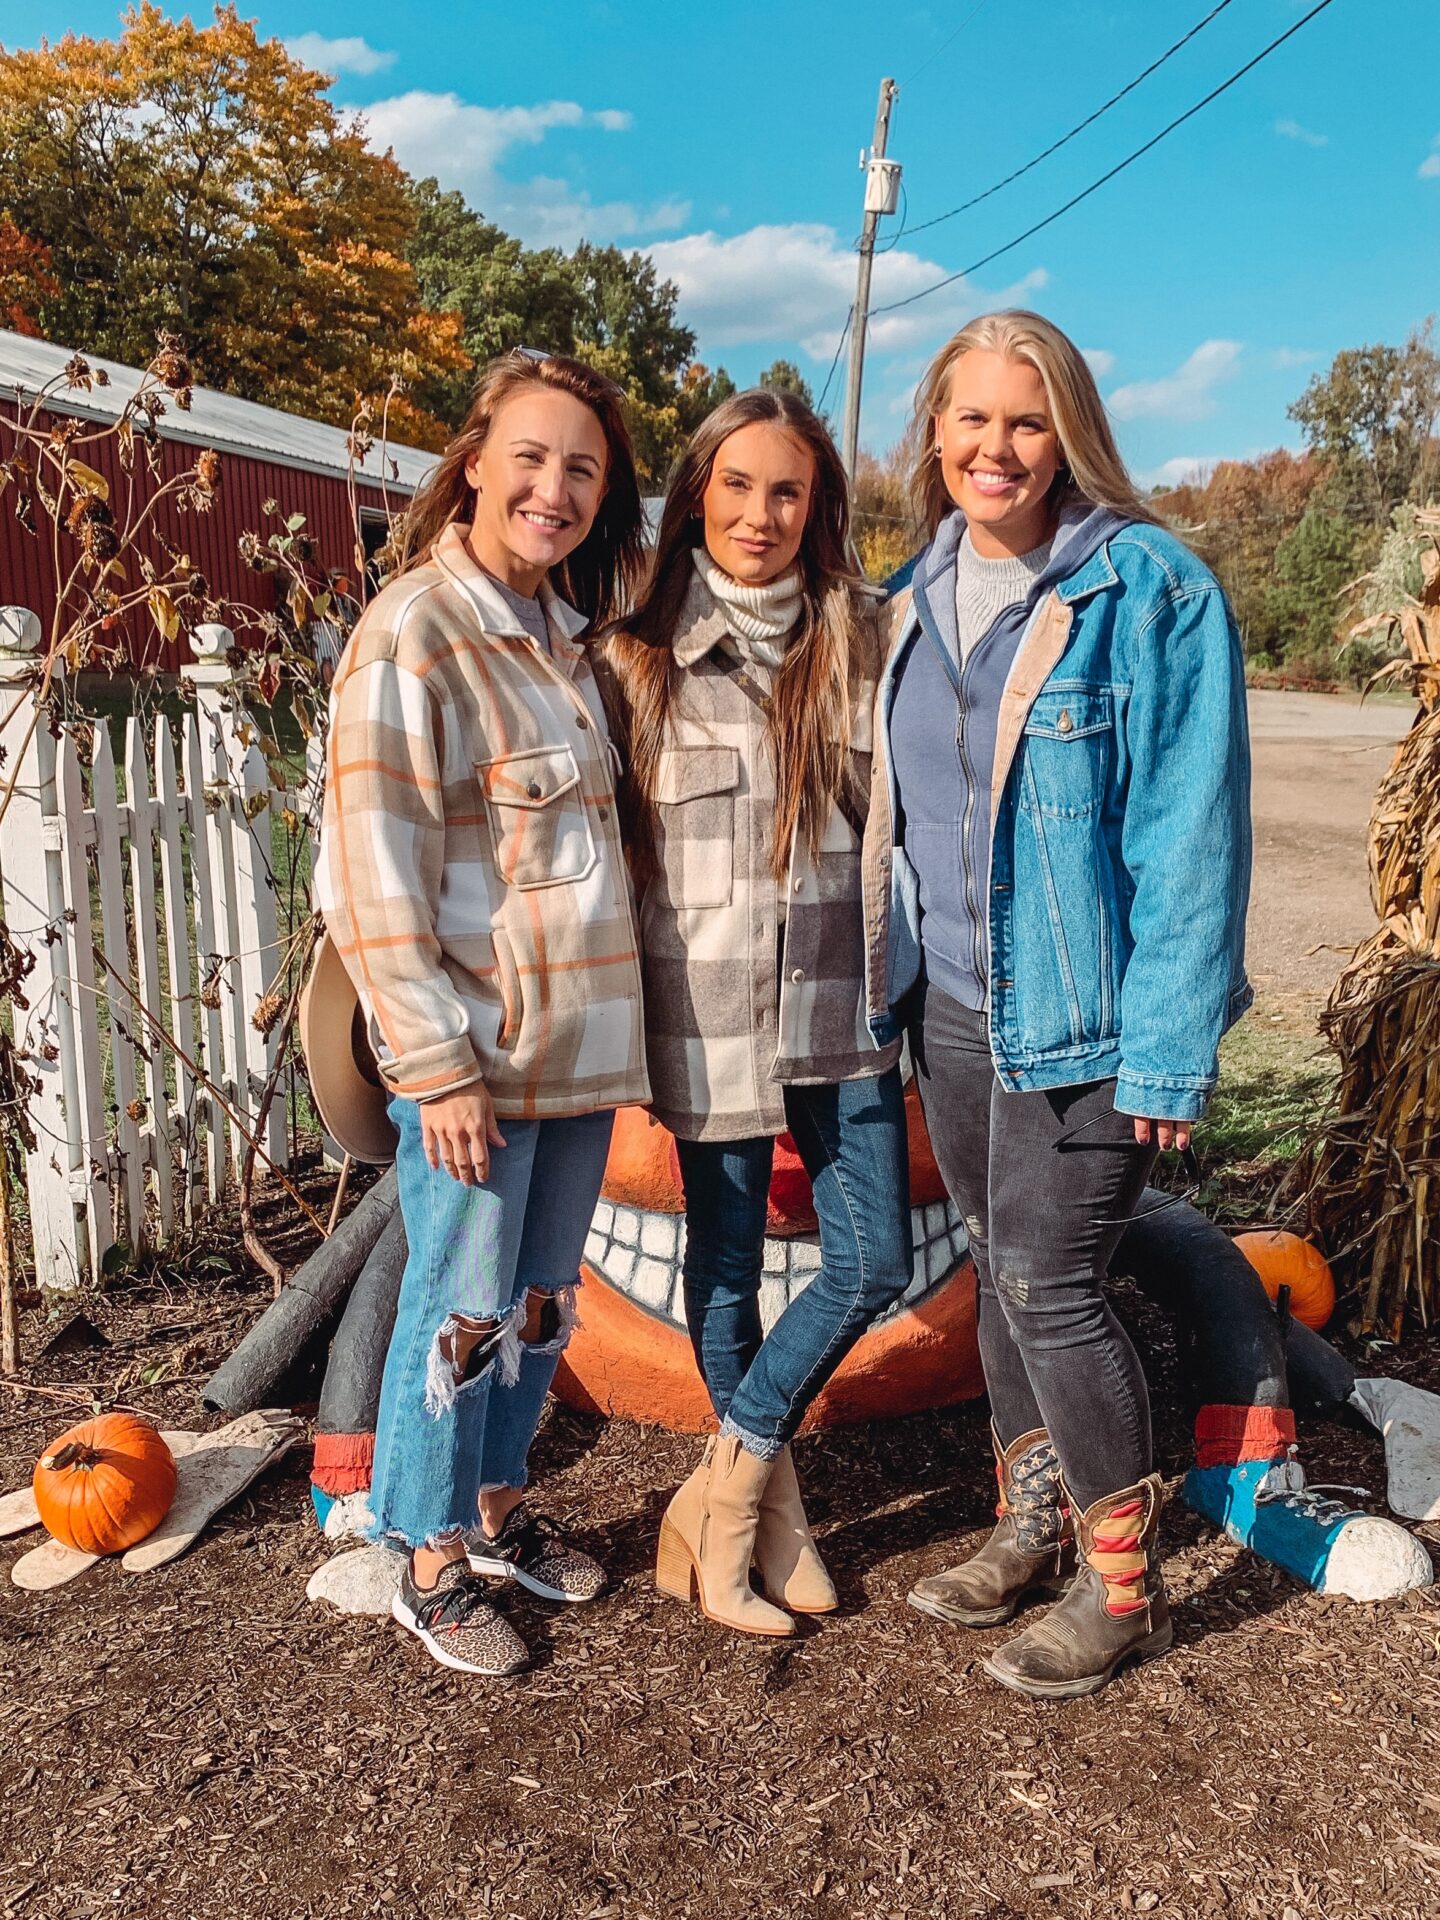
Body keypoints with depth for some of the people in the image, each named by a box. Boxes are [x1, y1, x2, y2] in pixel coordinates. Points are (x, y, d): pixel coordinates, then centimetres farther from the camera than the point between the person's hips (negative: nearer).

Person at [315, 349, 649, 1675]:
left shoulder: (566, 629, 11)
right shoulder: (413, 634, -13)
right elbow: (376, 879, -16)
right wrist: (440, 1065, -18)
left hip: (583, 1032, 7)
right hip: (479, 1043, -7)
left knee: (544, 1297, 17)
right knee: (465, 1307, 4)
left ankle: (500, 1509, 37)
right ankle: (434, 1563, 24)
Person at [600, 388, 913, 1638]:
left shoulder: (863, 645, 3)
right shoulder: (638, 660, -2)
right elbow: (609, 840, 1)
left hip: (841, 1005, 3)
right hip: (709, 1010, -2)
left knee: (874, 1262, 2)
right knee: (727, 1265, 10)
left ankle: (723, 1490, 21)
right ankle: (769, 1501, 31)